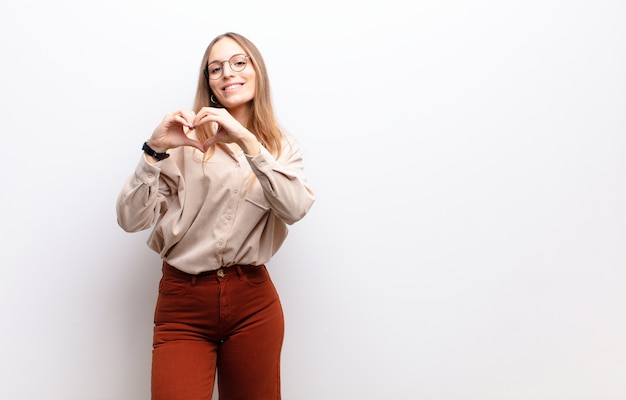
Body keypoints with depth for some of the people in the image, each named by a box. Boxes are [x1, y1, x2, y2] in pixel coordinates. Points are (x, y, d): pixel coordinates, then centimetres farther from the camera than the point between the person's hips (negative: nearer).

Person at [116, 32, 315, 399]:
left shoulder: (283, 146, 7)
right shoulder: (187, 142, -1)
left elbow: (295, 210, -13)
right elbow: (131, 220, -7)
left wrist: (248, 143, -22)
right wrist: (155, 150, -19)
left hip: (253, 300, 2)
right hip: (183, 300, -2)